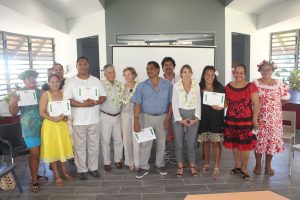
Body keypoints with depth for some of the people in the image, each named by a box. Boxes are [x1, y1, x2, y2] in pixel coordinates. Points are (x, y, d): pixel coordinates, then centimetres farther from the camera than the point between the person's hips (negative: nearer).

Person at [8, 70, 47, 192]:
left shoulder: (40, 92, 6)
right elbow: (13, 112, -5)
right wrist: (12, 102, -24)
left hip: (42, 126, 4)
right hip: (30, 127, -4)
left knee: (38, 152, 13)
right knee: (34, 153, -4)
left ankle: (35, 175, 30)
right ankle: (34, 181, 8)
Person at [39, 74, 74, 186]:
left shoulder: (63, 93, 4)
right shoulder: (45, 95, -9)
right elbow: (42, 113, -12)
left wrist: (66, 116, -9)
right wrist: (54, 119, -22)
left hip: (62, 124, 4)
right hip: (50, 125, -4)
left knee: (63, 148, 13)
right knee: (52, 149, 5)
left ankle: (64, 172, 29)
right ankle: (57, 176, 16)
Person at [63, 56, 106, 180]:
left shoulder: (96, 80, 8)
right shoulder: (71, 81, -2)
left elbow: (103, 97, 8)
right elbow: (66, 100, -10)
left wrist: (95, 102, -13)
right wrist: (82, 104, -21)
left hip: (94, 119, 3)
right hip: (78, 120, -3)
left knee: (94, 145, 11)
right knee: (80, 146, 5)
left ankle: (93, 168, 26)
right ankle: (82, 170, 20)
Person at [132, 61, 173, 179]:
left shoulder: (167, 85, -1)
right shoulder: (142, 86, -1)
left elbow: (171, 103, -1)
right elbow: (137, 104, -4)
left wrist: (168, 119, -8)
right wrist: (136, 121, -12)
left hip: (162, 117, 0)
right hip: (146, 117, 0)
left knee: (161, 143, 11)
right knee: (145, 143, 2)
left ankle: (160, 165, 27)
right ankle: (144, 167, 14)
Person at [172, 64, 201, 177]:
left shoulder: (196, 86, 6)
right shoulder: (176, 86, 0)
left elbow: (198, 103, 5)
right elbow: (174, 104, -3)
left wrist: (196, 118, -5)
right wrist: (180, 119, -9)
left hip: (193, 116, 1)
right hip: (179, 116, -1)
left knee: (191, 143, 2)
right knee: (179, 143, 3)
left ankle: (192, 166, 19)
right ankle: (180, 166, 17)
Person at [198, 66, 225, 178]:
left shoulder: (220, 87, 2)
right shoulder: (199, 87, 3)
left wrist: (221, 107, -15)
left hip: (216, 119, -1)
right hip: (203, 118, 2)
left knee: (216, 142, -2)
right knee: (205, 142, 12)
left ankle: (216, 167, 8)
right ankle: (206, 164, 30)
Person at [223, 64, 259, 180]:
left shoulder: (251, 86, -5)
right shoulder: (228, 87, 5)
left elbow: (256, 104, -5)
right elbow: (225, 102, 16)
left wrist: (255, 119, -9)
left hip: (246, 120, -3)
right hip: (231, 119, 4)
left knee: (244, 144, 0)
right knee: (234, 143, 12)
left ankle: (244, 168, 18)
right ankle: (238, 165, 30)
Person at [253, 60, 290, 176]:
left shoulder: (279, 83, 1)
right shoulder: (255, 83, -2)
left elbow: (285, 98, 8)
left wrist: (275, 106, 9)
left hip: (274, 117, 1)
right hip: (259, 117, -1)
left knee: (272, 138, 6)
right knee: (259, 139, 3)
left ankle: (268, 165, 22)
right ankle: (258, 164, 19)